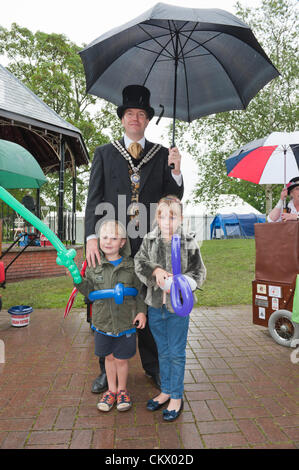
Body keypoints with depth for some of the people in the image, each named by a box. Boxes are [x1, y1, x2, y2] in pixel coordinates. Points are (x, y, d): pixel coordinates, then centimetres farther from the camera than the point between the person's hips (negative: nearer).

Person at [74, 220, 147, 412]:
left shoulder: (131, 266, -6)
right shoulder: (94, 266, -3)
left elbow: (140, 291, 1)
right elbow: (88, 290, 3)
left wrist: (141, 311, -8)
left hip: (126, 322, -2)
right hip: (103, 322, 2)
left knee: (121, 359, 11)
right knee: (109, 357, 18)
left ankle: (122, 390, 36)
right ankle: (111, 390, 39)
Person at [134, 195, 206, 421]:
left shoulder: (189, 244, -10)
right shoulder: (149, 241, -2)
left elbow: (198, 273, -6)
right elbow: (139, 263, 0)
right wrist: (156, 270, -18)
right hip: (155, 305, 4)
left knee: (177, 353, 9)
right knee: (163, 351, 19)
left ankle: (177, 397, 28)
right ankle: (165, 391, 38)